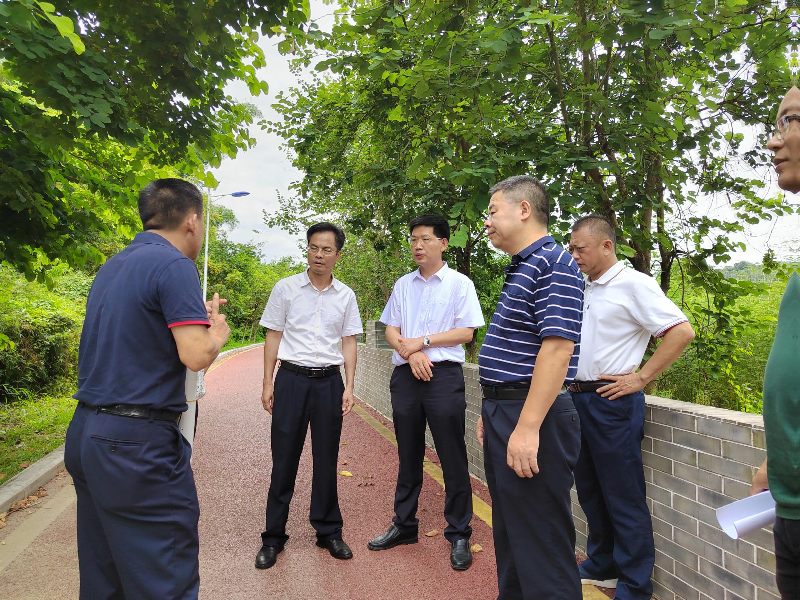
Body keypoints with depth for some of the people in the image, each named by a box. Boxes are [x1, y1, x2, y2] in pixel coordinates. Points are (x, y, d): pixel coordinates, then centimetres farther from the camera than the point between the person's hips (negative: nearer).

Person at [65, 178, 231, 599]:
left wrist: (196, 317, 21)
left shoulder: (111, 268, 14)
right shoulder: (174, 265, -12)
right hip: (137, 440, -9)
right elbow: (197, 355, -20)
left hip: (84, 434, 9)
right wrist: (218, 332, 1)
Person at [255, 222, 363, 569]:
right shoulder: (286, 288, 1)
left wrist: (349, 387, 2)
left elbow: (349, 343, 8)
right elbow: (273, 337, 3)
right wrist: (268, 383, -1)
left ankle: (328, 532, 24)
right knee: (284, 460, 4)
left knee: (327, 461, 9)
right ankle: (273, 537, 18)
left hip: (329, 381, 2)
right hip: (292, 378, -1)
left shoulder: (345, 296, 6)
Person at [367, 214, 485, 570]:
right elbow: (390, 331, 9)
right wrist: (411, 352, -10)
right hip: (405, 375, 4)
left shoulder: (460, 284, 1)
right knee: (408, 457, 14)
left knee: (453, 459, 1)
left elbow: (466, 332, -6)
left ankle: (459, 535, 15)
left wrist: (422, 341, -12)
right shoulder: (403, 285, 13)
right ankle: (404, 526, 28)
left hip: (444, 375, -4)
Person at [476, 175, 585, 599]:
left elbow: (557, 347, -25)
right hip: (503, 413, 10)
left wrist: (527, 426, -28)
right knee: (509, 530, 21)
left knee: (541, 540, 1)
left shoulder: (553, 265, -14)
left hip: (530, 419, -10)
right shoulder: (520, 269, 16)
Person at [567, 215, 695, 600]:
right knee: (590, 492, 18)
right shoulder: (584, 290, 13)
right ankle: (601, 567, 34)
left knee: (624, 499, 2)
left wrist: (640, 378, -17)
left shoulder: (633, 285, -11)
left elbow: (682, 331, -17)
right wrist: (571, 387, 13)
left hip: (612, 402, -8)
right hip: (578, 399, 8)